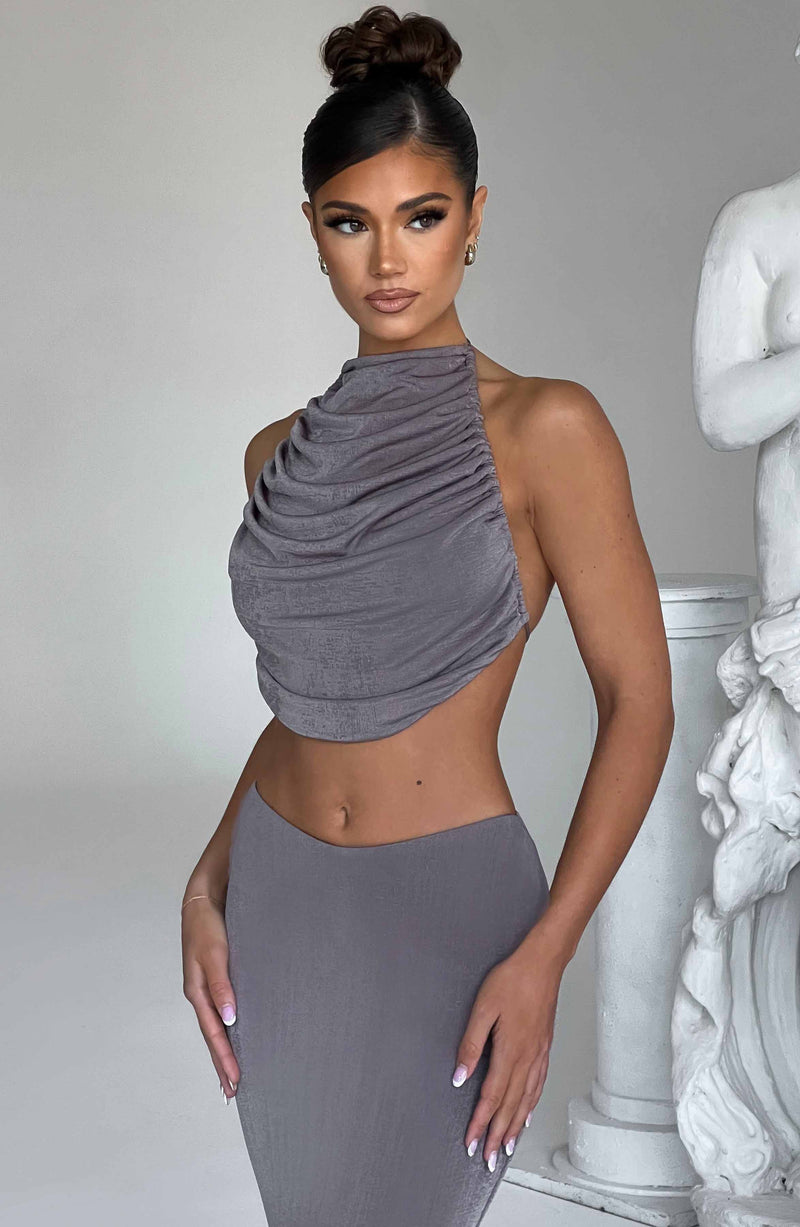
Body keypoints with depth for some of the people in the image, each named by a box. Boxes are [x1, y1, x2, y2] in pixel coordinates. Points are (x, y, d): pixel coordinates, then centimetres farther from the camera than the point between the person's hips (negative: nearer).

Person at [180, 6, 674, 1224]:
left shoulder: (547, 427, -11)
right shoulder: (281, 454, 5)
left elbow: (638, 701, -12)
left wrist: (544, 954, -18)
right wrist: (207, 887, 3)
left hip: (445, 907, -5)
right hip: (276, 898, 5)